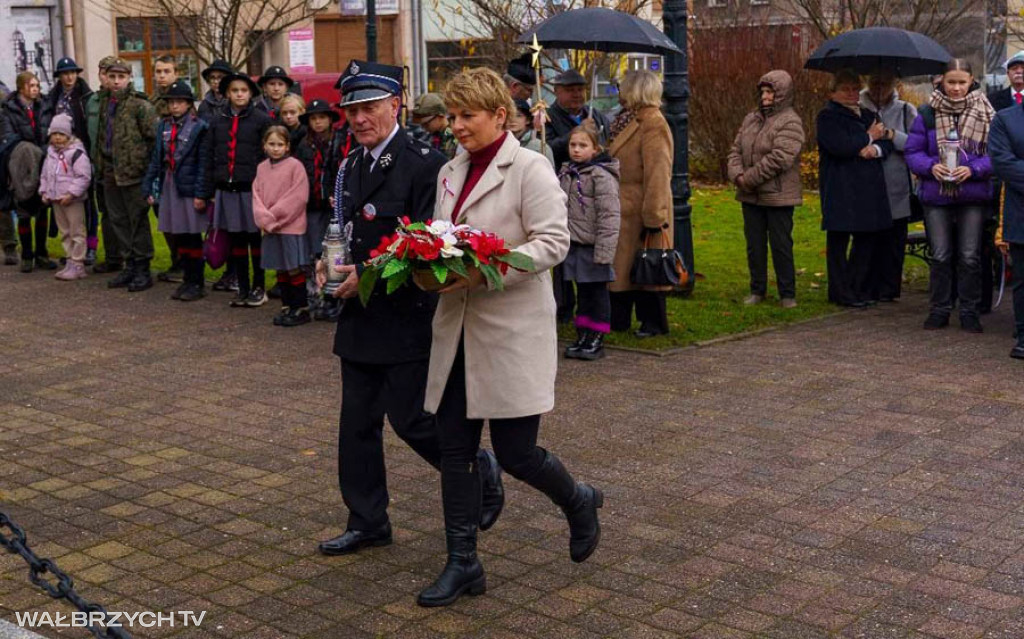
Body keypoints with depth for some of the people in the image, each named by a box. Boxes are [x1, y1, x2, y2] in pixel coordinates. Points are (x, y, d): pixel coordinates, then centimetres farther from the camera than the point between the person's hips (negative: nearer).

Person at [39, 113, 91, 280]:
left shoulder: (77, 152, -12)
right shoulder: (51, 153, 13)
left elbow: (84, 176, -18)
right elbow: (45, 174, 22)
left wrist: (71, 193, -21)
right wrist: (44, 191, 10)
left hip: (73, 200, -8)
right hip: (55, 199, 8)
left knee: (76, 231, -2)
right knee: (64, 232, 14)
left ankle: (78, 265, 1)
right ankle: (71, 261, 22)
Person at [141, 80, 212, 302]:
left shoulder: (199, 127, -6)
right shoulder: (164, 126, 11)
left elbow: (203, 163, -10)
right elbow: (156, 158, 11)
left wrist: (200, 193, -15)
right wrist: (149, 187, 6)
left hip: (189, 187, -5)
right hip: (169, 186, 5)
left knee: (192, 238, 1)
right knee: (176, 236, 9)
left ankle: (197, 283, 11)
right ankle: (187, 279, 21)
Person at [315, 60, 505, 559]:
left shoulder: (424, 164, -14)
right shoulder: (350, 166, 11)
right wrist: (330, 262, 1)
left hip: (408, 316, -7)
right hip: (360, 318, 8)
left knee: (409, 418, -3)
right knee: (357, 422, 11)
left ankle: (480, 471, 23)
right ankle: (367, 522, 24)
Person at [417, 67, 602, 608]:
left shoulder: (530, 169, -8)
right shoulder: (450, 173, 13)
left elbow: (553, 242, -16)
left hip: (512, 330, -6)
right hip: (458, 329, 7)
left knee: (515, 453, -2)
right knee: (454, 450, 6)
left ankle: (579, 502, 30)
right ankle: (463, 564, 17)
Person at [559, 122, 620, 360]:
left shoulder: (601, 175, -13)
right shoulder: (567, 172, 11)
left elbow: (609, 216, -17)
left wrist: (604, 251, -20)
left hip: (592, 246, -7)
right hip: (574, 244, 7)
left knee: (597, 293, 4)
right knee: (582, 293, 15)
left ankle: (597, 340, 12)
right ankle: (583, 337, 23)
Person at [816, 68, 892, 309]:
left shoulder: (869, 115, 19)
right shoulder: (828, 116, -2)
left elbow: (887, 142, 11)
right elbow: (840, 146, -17)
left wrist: (876, 149, -12)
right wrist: (868, 137, -5)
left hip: (869, 188, 7)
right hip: (840, 189, -7)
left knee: (868, 239, 8)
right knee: (839, 241, -2)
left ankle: (860, 289, 18)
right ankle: (841, 293, 4)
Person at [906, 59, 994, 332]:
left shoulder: (985, 113, 0)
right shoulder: (927, 113, 0)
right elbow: (912, 151, 2)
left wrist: (972, 169, -17)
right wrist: (931, 166, -17)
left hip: (974, 196, 0)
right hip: (936, 196, 0)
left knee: (970, 256, 5)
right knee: (940, 256, 6)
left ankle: (969, 311, 16)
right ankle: (939, 310, 17)